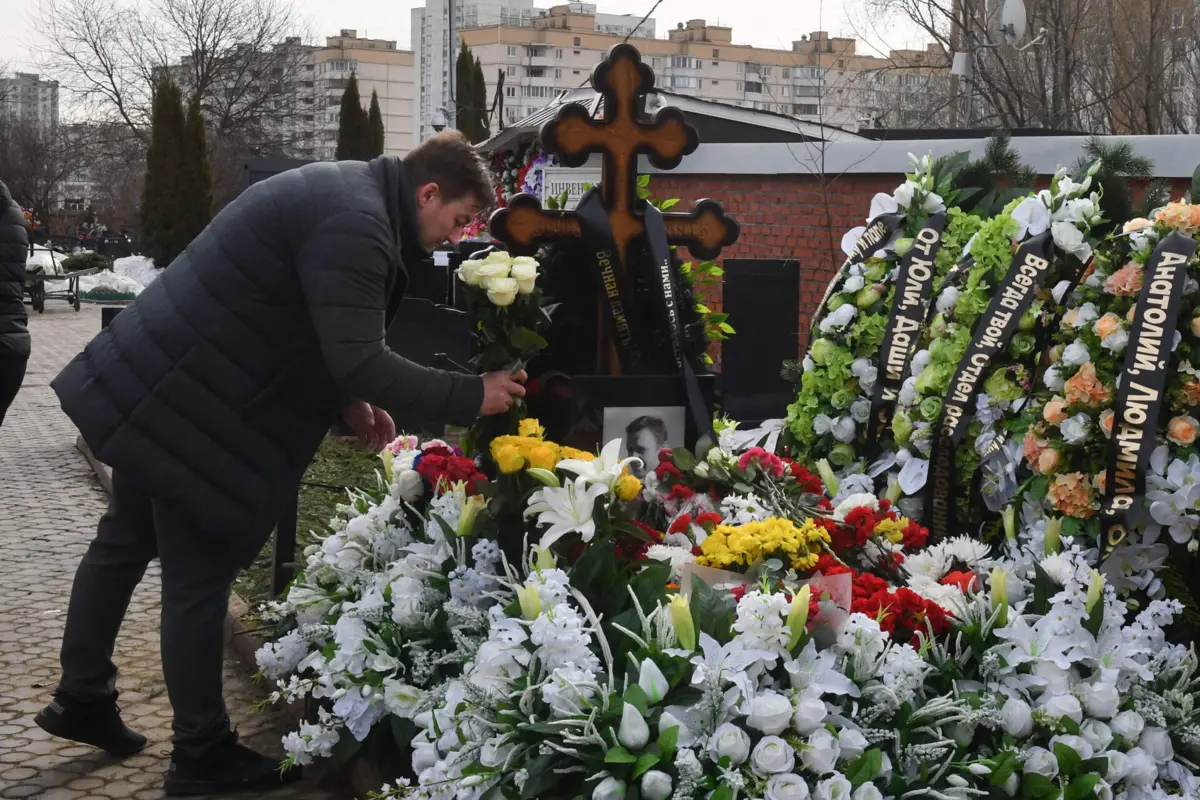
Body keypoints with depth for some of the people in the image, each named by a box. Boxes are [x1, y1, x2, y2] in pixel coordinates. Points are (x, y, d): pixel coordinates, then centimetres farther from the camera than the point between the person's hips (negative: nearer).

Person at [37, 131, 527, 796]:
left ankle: (81, 699, 38)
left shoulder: (342, 193, 12)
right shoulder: (355, 226, -22)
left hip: (153, 382, 11)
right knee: (199, 578, 0)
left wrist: (346, 401, 12)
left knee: (126, 541, 22)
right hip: (187, 408, -11)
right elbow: (360, 361, -29)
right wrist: (470, 397, -21)